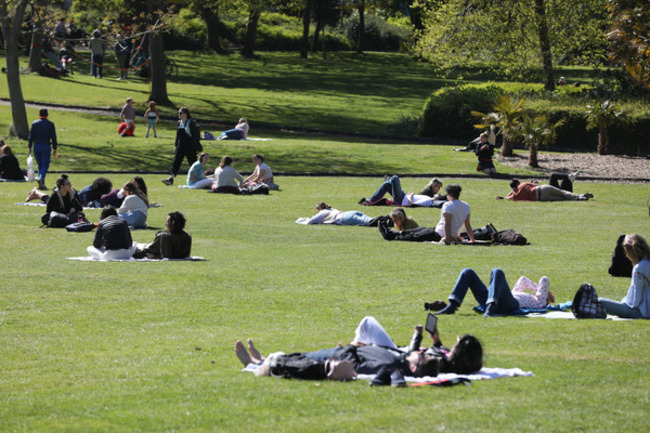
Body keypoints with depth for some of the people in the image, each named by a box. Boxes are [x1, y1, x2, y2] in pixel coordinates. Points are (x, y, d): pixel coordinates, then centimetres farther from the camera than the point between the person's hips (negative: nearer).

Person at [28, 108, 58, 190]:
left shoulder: (34, 123, 2)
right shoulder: (50, 124, -1)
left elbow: (31, 137, 0)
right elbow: (53, 137, 0)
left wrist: (29, 147, 5)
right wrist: (54, 148, 7)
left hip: (37, 146, 2)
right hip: (46, 146, -2)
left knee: (40, 165, 12)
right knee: (45, 166, -1)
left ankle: (41, 184, 11)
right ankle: (41, 178, -26)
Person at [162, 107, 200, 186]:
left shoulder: (191, 123, -10)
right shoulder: (179, 123, 10)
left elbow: (195, 135, -11)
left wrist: (193, 146, -17)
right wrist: (175, 145, 14)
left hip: (190, 147, -6)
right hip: (180, 146, 6)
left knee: (192, 162, 5)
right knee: (176, 162, -6)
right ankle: (171, 179, -14)